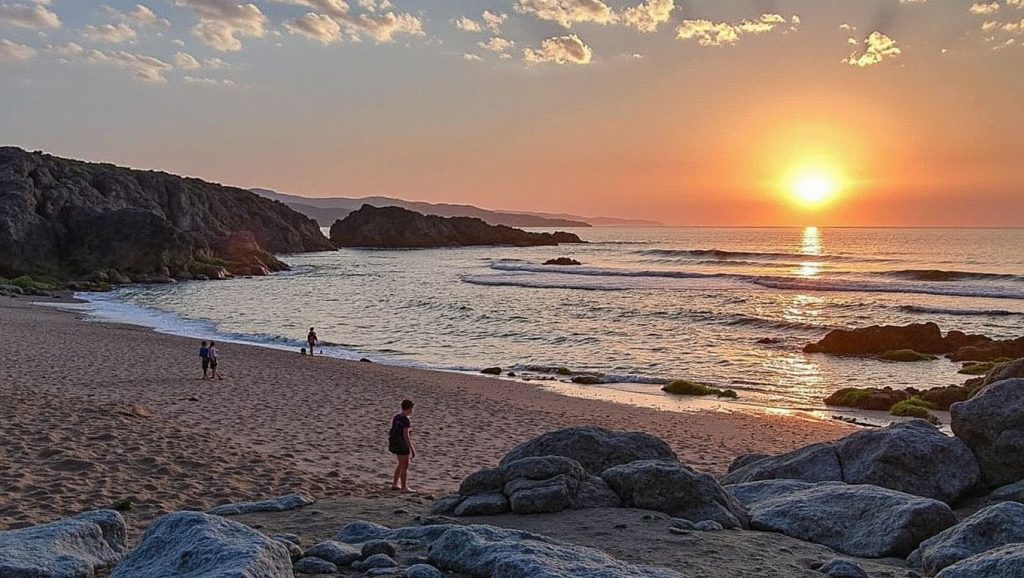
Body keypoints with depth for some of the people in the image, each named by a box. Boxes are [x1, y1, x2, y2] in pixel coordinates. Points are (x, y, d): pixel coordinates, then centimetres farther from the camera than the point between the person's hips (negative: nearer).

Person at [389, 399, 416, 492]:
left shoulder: (396, 417, 7)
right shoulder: (406, 420, -21)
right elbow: (406, 435, -24)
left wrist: (410, 443, 24)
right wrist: (411, 449, -20)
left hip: (395, 444, 9)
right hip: (402, 445, -9)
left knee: (401, 464, 24)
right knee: (405, 467, 4)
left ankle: (395, 484, 29)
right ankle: (404, 487, 11)